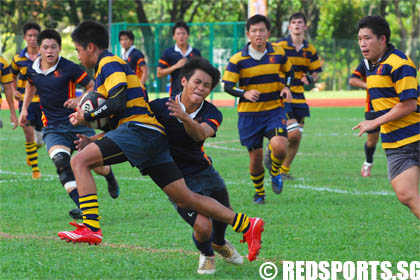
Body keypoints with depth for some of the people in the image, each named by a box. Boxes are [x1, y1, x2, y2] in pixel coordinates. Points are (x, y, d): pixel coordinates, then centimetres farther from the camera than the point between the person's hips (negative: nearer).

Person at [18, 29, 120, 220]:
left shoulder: (69, 68, -11)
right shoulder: (33, 71, 4)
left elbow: (92, 87, -5)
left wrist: (80, 100, -22)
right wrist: (24, 108, 23)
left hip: (76, 123, -2)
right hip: (52, 128, 2)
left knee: (99, 166, -4)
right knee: (61, 161, -27)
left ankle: (110, 177, 37)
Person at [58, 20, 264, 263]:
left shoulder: (109, 63, -1)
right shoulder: (109, 66, 30)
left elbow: (118, 103, -17)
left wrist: (86, 117, -5)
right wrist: (96, 140, 25)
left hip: (141, 131, -10)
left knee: (80, 161, -16)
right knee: (186, 199, 5)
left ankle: (91, 228, -27)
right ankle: (247, 226, 2)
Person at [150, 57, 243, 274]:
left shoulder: (212, 114, -11)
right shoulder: (160, 107, -20)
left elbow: (200, 134, -34)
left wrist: (185, 117, -56)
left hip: (205, 171, 5)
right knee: (203, 226, -18)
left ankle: (219, 243, 58)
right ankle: (206, 255, 20)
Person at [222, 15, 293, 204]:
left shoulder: (278, 53, 2)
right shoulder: (238, 59, -6)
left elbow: (289, 72, 20)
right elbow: (227, 85, -6)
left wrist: (286, 88, 0)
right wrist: (245, 93, -24)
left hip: (274, 110, 1)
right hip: (249, 114, -1)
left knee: (279, 147, -23)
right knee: (255, 157, 2)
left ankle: (275, 172, 12)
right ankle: (259, 193, 27)